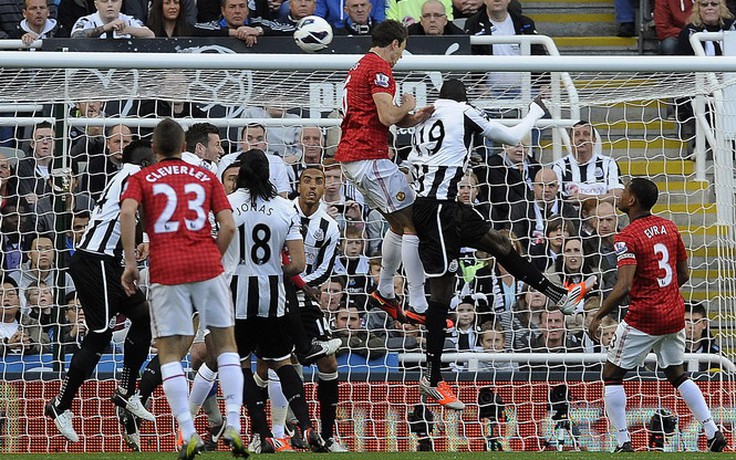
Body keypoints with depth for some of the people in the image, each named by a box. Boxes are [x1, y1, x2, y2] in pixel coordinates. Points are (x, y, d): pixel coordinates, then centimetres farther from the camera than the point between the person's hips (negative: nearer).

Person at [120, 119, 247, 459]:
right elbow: (228, 225, 4)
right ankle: (233, 427, 0)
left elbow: (127, 212, -10)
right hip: (207, 265, 1)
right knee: (225, 344, 11)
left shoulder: (142, 179, 10)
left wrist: (130, 262, -6)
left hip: (166, 269, -1)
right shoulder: (206, 177, 16)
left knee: (169, 353, 4)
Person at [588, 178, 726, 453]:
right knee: (676, 374, 22)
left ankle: (624, 443, -2)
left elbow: (623, 287, -24)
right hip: (674, 315, 7)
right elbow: (683, 275, 13)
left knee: (612, 376, 6)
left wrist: (598, 317, -15)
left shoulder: (628, 237, -16)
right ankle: (713, 433, 12)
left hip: (644, 319, -7)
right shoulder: (669, 227, 6)